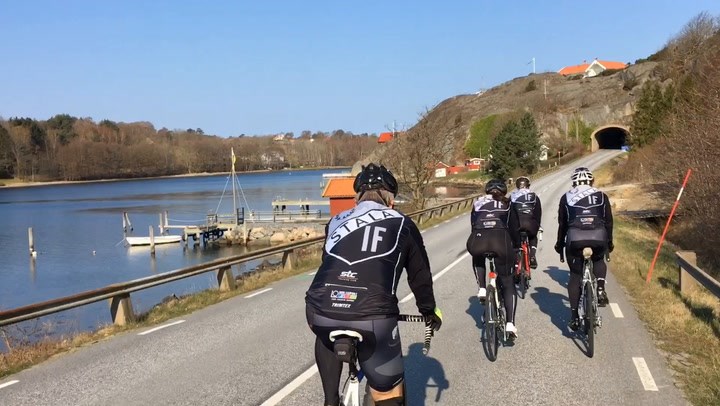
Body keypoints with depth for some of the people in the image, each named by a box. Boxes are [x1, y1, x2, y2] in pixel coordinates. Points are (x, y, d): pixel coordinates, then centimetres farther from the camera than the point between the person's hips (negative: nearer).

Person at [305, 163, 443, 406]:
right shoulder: (402, 224, 19)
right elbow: (420, 274, 27)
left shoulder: (336, 222, 25)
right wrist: (429, 311, 45)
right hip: (372, 317, -3)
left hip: (320, 310, 3)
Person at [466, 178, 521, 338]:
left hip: (477, 241, 1)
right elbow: (514, 228, 24)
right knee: (507, 284, 15)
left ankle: (481, 289, 21)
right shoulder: (507, 204, 26)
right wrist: (517, 247, 39)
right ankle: (510, 323, 3)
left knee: (478, 258, 40)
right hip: (501, 240, -1)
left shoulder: (478, 203, 29)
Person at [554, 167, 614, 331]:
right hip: (599, 238, 1)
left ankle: (574, 316, 9)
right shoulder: (601, 196, 18)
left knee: (575, 275, 12)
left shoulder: (566, 197, 17)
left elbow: (562, 224, 18)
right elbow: (609, 221, 20)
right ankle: (600, 290, 8)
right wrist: (609, 242, 31)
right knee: (599, 261, 33)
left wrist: (560, 244, 27)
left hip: (575, 238, -1)